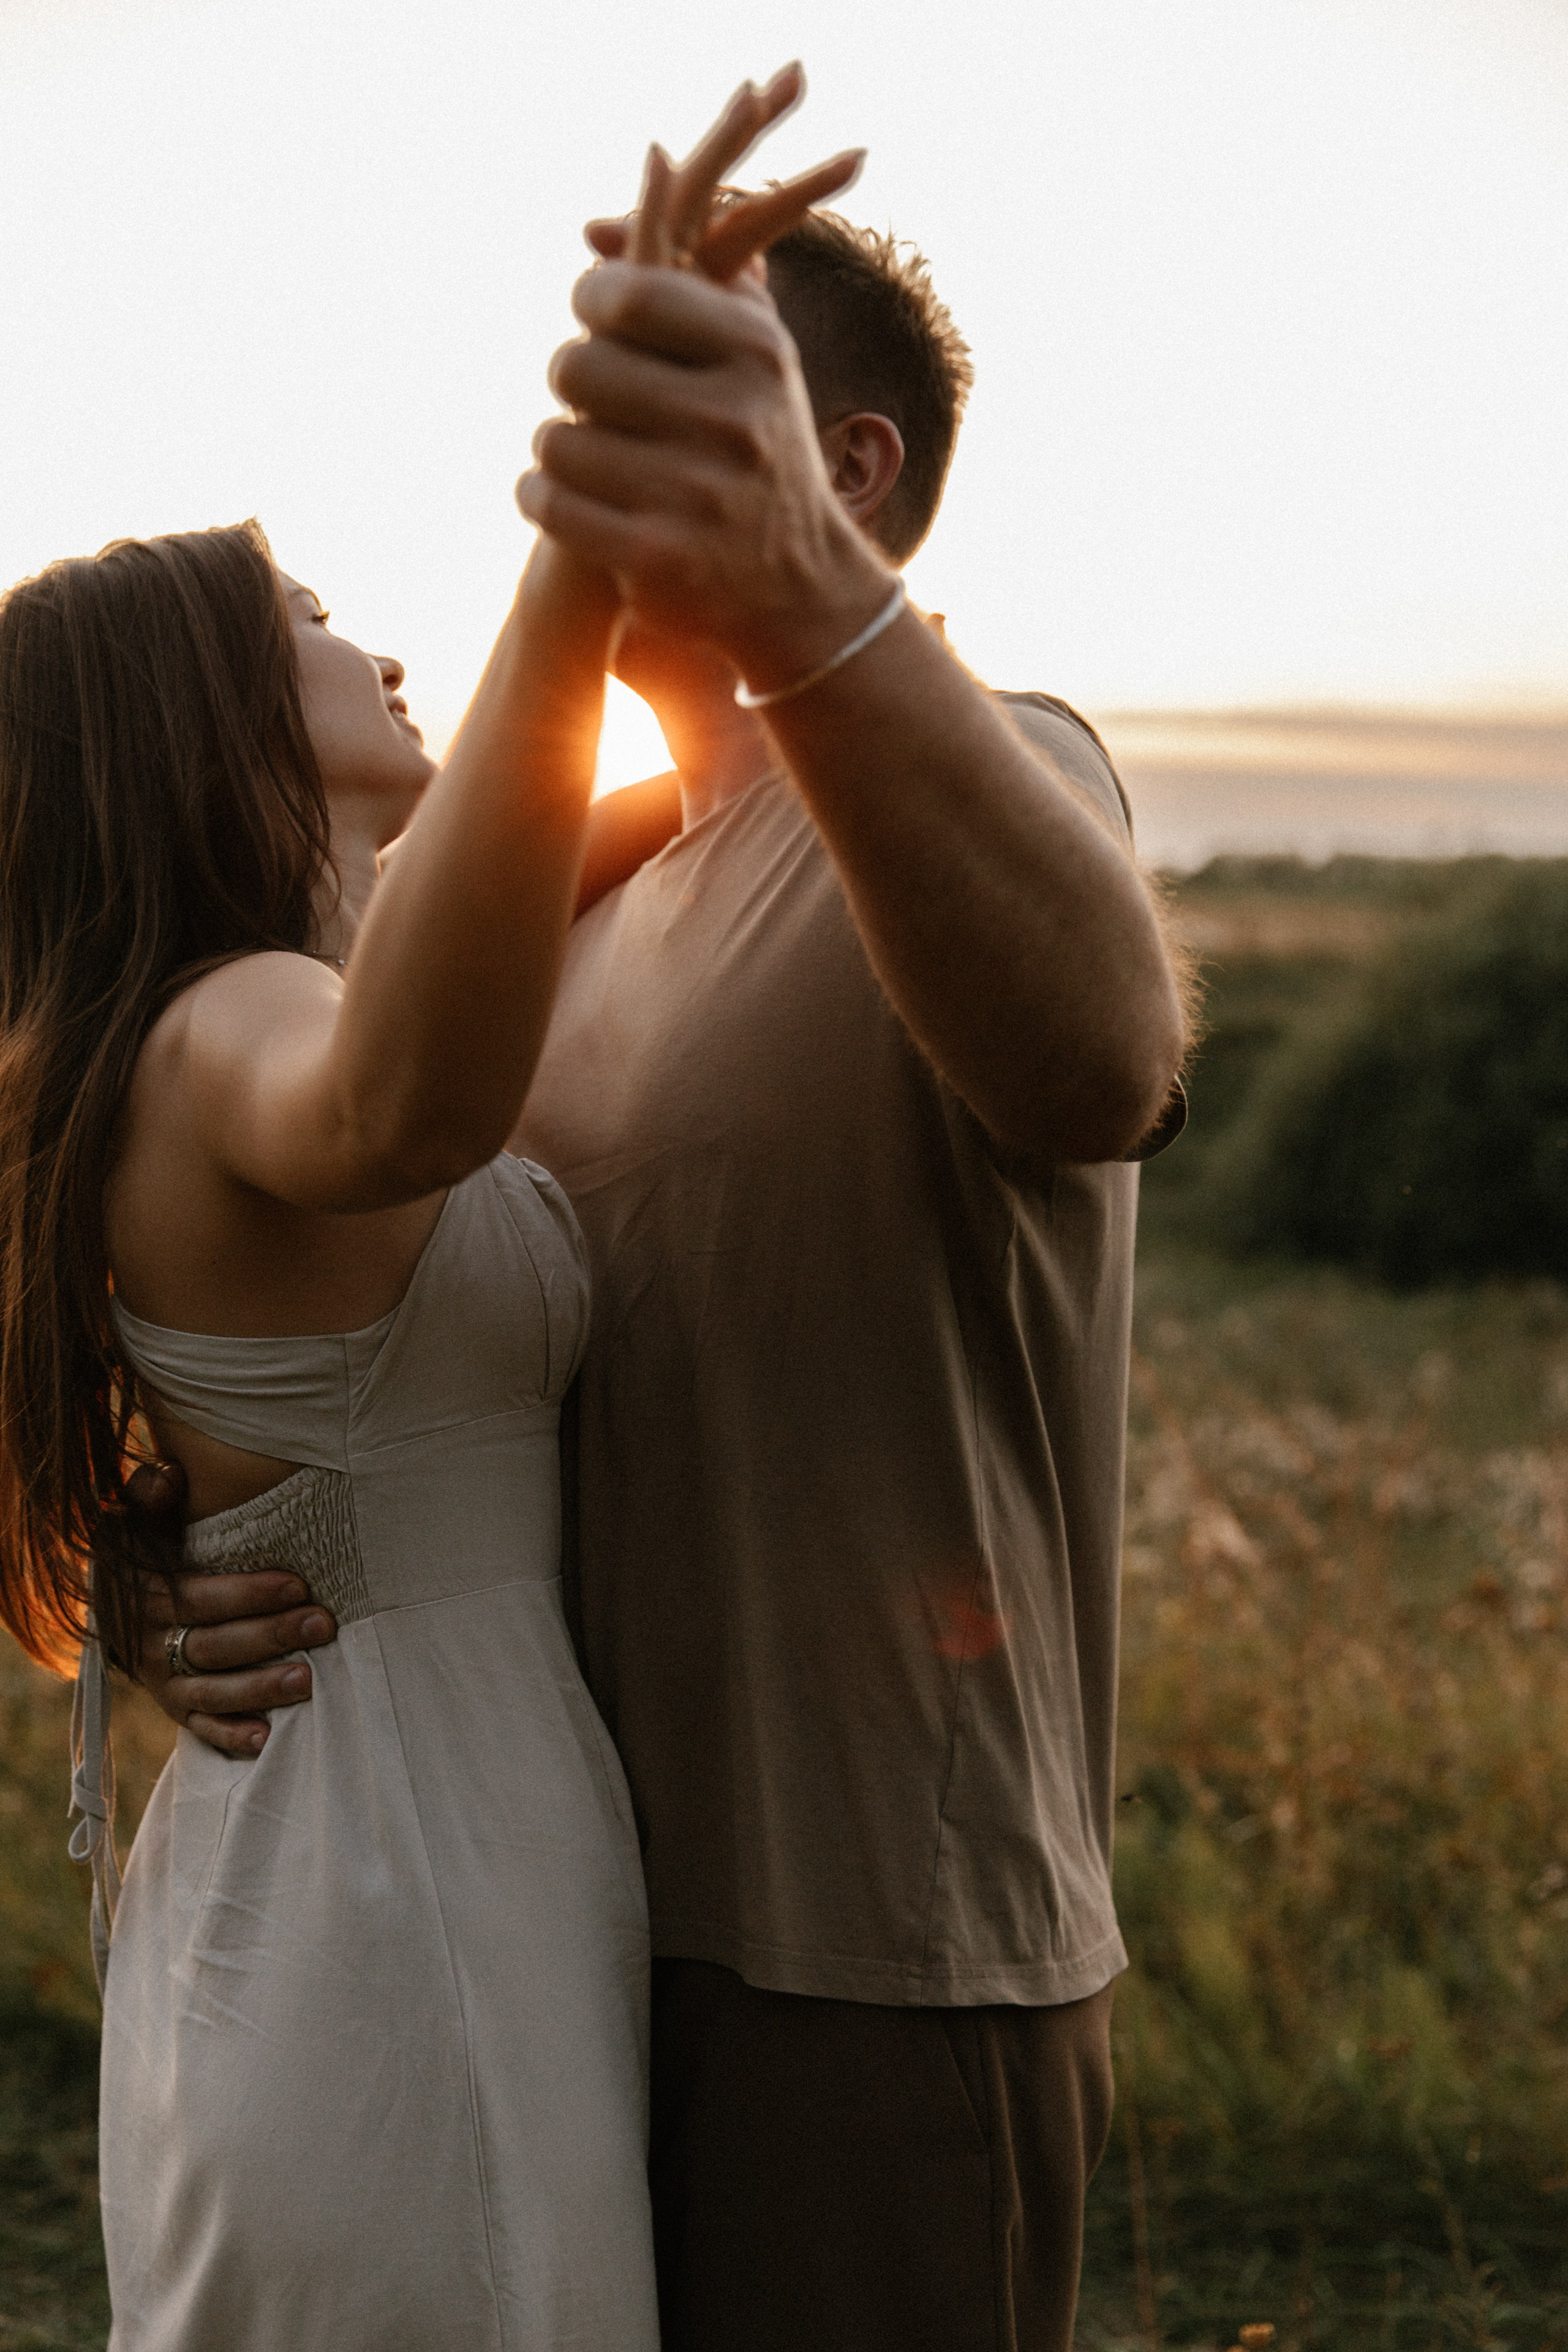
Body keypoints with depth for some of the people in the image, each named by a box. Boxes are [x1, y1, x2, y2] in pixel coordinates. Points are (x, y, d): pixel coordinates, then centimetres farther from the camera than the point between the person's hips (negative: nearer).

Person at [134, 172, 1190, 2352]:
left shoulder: (989, 776, -12)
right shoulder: (596, 891, 13)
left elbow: (1101, 1063, -38)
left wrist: (802, 596, -55)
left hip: (880, 1961, -7)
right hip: (606, 1916, 7)